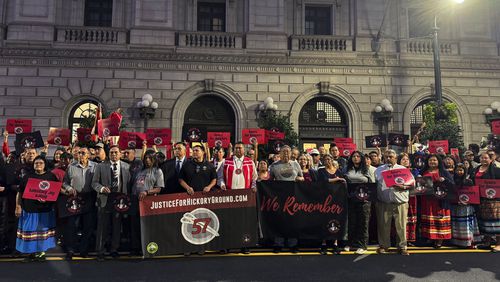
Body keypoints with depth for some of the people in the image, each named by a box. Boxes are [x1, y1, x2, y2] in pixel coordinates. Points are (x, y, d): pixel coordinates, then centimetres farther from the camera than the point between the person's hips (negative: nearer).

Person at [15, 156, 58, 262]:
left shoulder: (51, 176, 4)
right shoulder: (27, 176, 6)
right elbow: (20, 193, 5)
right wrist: (18, 207, -2)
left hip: (45, 210, 0)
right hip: (29, 209, 0)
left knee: (43, 232, 6)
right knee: (29, 232, 3)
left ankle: (41, 252, 17)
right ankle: (31, 253, 14)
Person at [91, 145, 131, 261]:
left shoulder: (126, 167, 6)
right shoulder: (101, 166, 3)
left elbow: (128, 183, 7)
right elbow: (94, 182, 3)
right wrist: (101, 188, -17)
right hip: (104, 200, -1)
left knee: (117, 227, 9)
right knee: (102, 227, 3)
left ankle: (114, 250, 23)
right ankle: (100, 251, 14)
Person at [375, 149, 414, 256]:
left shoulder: (403, 169, 11)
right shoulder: (379, 170, 13)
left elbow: (412, 181, 7)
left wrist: (403, 186, -13)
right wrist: (375, 200, 2)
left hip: (400, 203, -1)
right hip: (384, 203, 1)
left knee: (401, 226, 0)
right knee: (383, 225, 5)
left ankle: (402, 247, 11)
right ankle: (383, 246, 17)